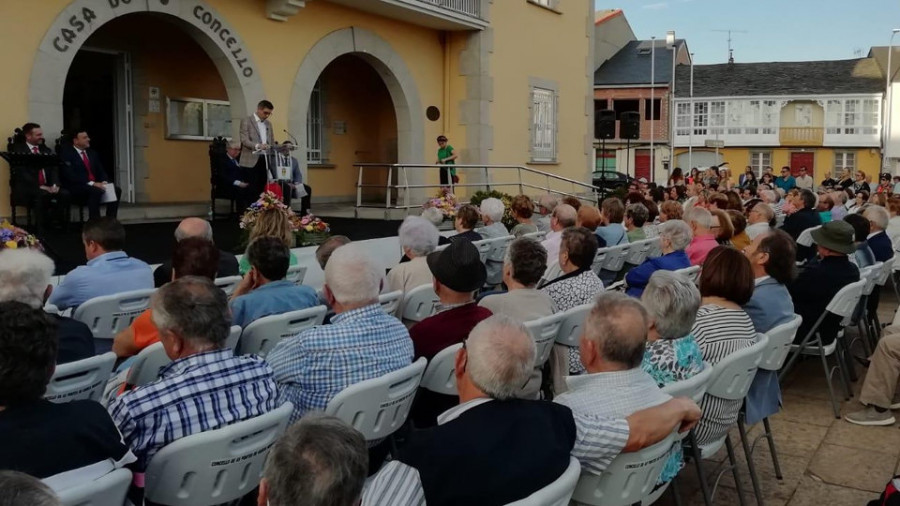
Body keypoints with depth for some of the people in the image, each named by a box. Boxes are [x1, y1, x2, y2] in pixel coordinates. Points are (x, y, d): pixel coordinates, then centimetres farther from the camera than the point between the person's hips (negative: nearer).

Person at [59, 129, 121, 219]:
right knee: (96, 191, -35)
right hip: (76, 188, -7)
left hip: (95, 185, 7)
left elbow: (101, 171, 16)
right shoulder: (66, 154, -3)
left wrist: (104, 182, -8)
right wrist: (91, 183, -24)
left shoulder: (92, 153, 20)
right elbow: (71, 175, -16)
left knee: (117, 190, -16)